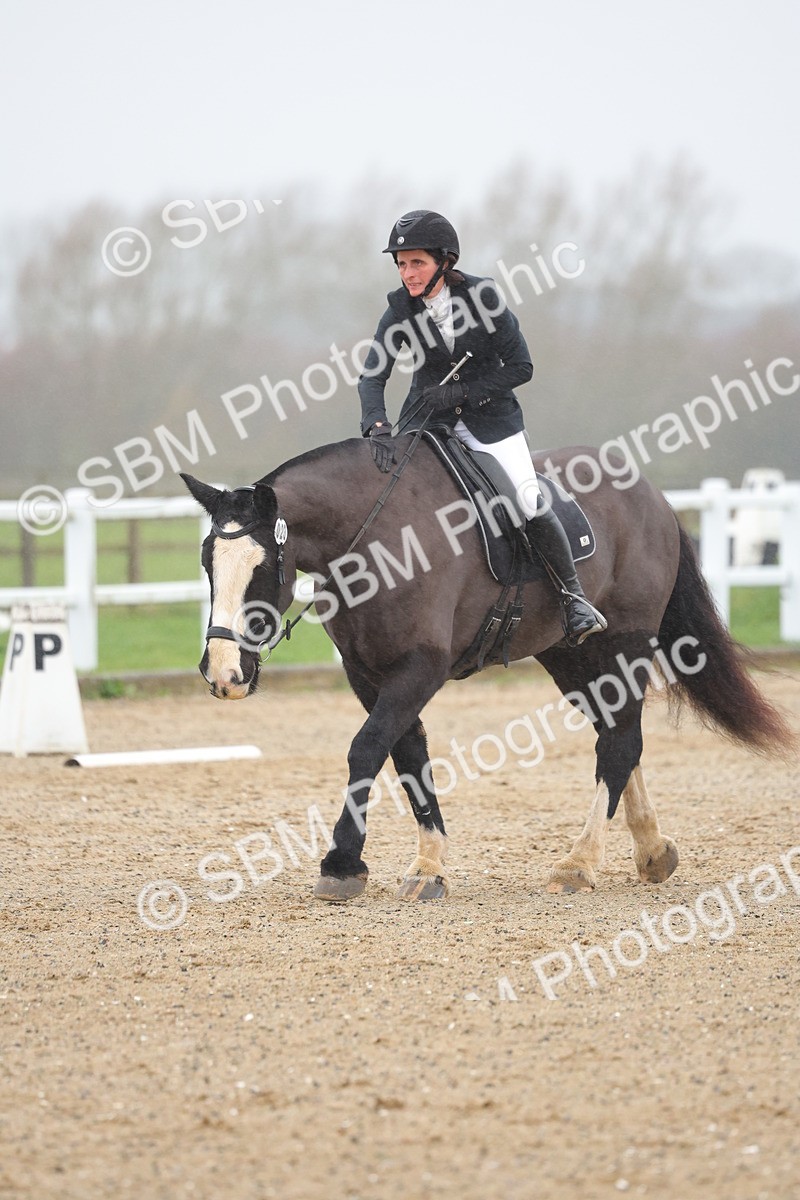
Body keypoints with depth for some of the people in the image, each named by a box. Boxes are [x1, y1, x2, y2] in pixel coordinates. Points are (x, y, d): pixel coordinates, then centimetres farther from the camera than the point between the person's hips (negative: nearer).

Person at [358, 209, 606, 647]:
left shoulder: (482, 296, -16)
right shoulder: (401, 309, -11)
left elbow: (520, 366, -12)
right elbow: (372, 376, -16)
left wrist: (460, 392, -22)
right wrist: (377, 428, -35)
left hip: (490, 417, -3)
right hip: (427, 419, 3)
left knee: (529, 503, -16)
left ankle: (573, 595, 2)